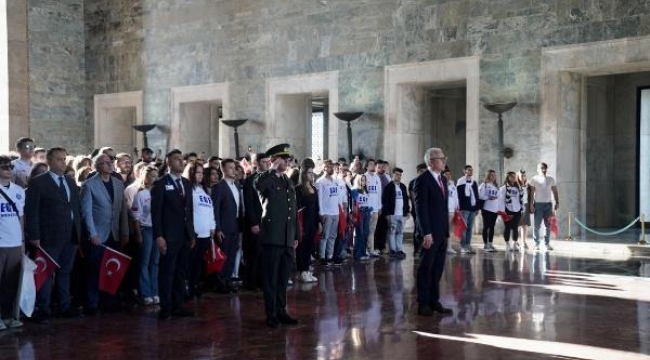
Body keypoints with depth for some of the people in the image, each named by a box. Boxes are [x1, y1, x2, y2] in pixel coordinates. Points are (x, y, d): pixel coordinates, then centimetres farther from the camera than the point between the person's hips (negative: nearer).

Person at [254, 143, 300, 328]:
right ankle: (271, 315, 9)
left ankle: (281, 312, 23)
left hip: (288, 239, 7)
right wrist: (273, 169, -21)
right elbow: (257, 184, -33)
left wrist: (296, 236, 16)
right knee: (271, 278, 1)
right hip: (272, 237, -7)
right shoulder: (267, 180, -5)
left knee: (283, 278, 14)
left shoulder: (288, 182, 16)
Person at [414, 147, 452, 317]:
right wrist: (426, 233, -21)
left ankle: (434, 301, 20)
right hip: (430, 233, -7)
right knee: (426, 269, 3)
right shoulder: (422, 180, -11)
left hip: (442, 232, 8)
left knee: (437, 270, 11)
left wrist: (446, 230, 13)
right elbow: (421, 208, -16)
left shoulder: (442, 179, 14)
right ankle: (423, 303, 12)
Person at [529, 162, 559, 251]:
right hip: (538, 204, -3)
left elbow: (555, 192, 11)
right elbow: (532, 193, -2)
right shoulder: (534, 179, 1)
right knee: (537, 225, -3)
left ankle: (547, 243, 10)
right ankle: (536, 244, 2)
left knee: (548, 225, 4)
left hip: (548, 204, 3)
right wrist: (531, 204, -9)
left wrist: (557, 202, 1)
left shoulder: (551, 179, 10)